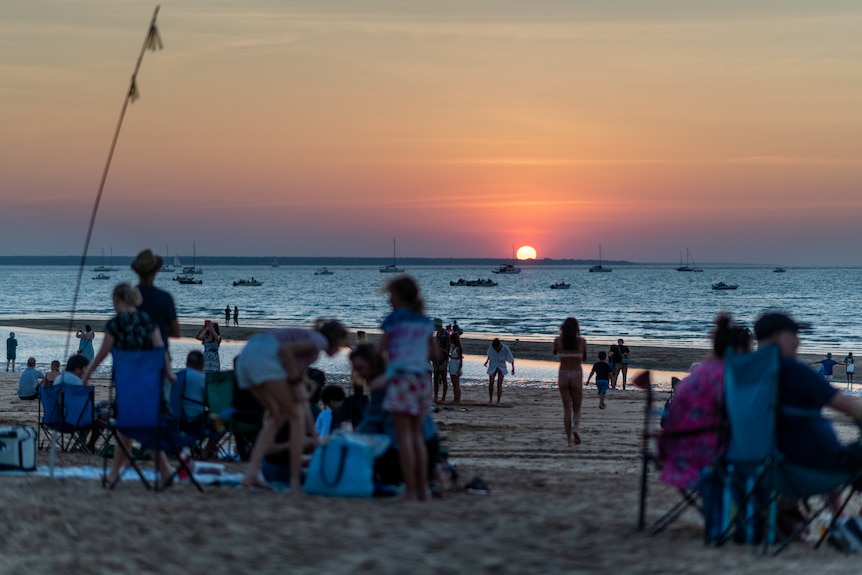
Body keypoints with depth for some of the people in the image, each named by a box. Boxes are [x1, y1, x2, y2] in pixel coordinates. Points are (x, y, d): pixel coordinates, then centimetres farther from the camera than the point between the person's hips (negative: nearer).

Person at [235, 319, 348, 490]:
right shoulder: (320, 341, 9)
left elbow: (303, 397, 34)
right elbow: (286, 349, -11)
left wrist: (313, 432, 36)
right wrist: (295, 382, -4)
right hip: (264, 355, -9)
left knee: (277, 416, 20)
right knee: (296, 416, 2)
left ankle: (251, 473, 8)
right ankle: (295, 482, -3)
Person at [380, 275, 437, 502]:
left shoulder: (395, 318, -5)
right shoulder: (425, 321, 12)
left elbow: (381, 349, -4)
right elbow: (435, 353, 17)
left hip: (400, 377, -6)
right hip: (421, 377, 6)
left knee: (404, 435, -6)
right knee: (417, 434, 12)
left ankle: (410, 490, -10)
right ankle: (422, 489, 10)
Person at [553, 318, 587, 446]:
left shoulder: (558, 340, -4)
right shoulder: (582, 341, -5)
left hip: (563, 375, 1)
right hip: (577, 375, -1)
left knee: (567, 408, 7)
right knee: (576, 408, 13)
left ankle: (569, 439, 2)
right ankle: (575, 429, -13)